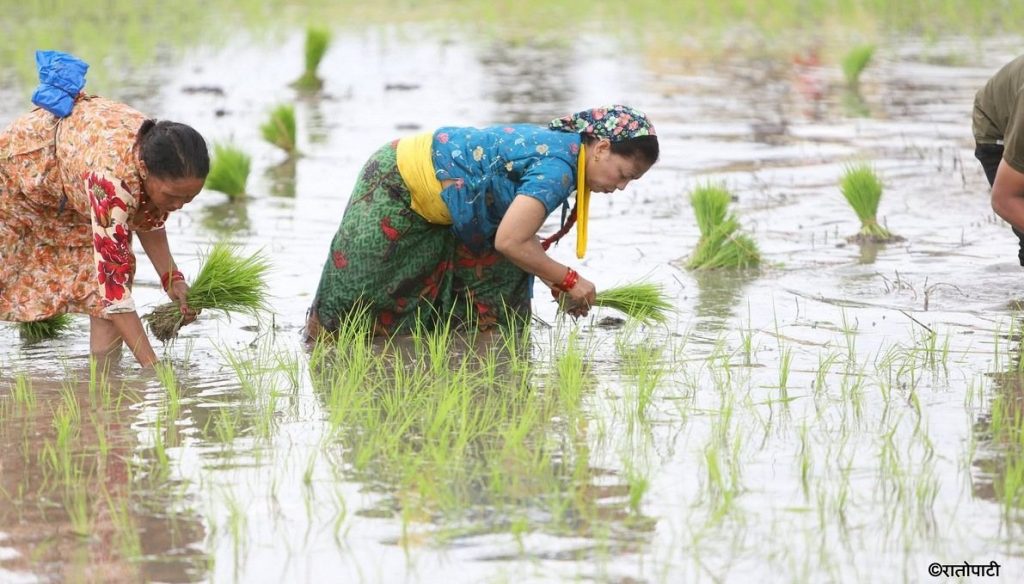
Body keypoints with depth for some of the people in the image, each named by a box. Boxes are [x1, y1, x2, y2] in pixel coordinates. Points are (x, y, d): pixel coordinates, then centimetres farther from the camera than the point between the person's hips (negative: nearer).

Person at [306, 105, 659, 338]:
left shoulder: (557, 146, 0)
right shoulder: (557, 169, -29)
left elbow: (519, 231, 7)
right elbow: (509, 241, -31)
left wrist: (558, 282, -2)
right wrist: (569, 280, -19)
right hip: (395, 191, -10)